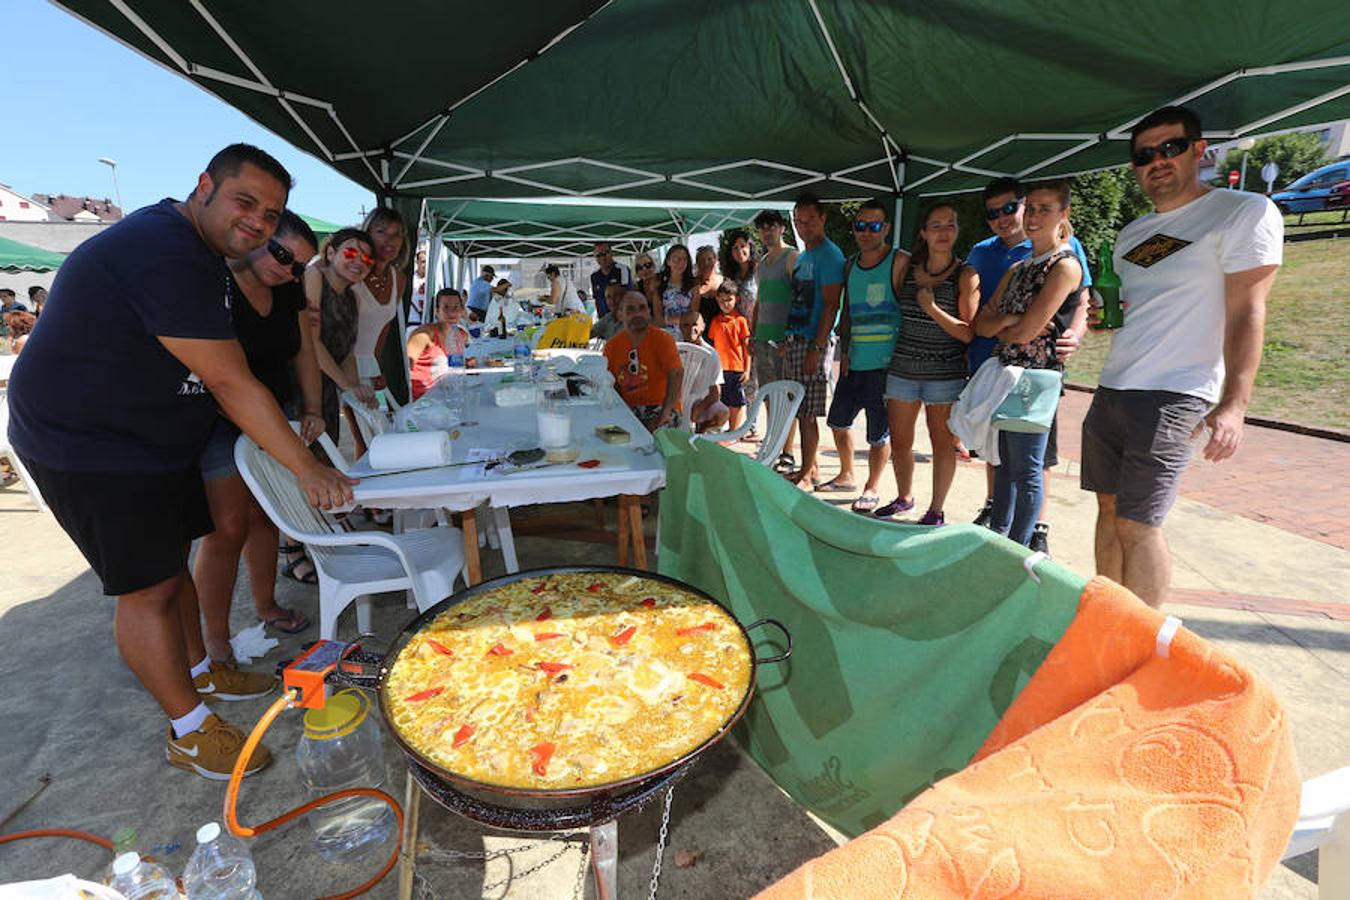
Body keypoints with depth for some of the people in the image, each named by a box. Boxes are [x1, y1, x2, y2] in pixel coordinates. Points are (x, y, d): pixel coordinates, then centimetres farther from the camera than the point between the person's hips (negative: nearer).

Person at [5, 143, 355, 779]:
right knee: (148, 588, -2)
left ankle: (199, 671, 36)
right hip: (89, 448, -10)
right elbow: (230, 383, -29)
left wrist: (286, 430, 4)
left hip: (153, 441, 10)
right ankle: (188, 730, 12)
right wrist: (307, 469, -26)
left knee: (171, 561, 19)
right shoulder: (165, 257, -27)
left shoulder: (197, 250, 8)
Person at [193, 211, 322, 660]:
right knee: (228, 529, -5)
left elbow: (303, 351, 12)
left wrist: (311, 409, 3)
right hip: (219, 423, -6)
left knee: (264, 517, 15)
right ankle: (216, 644, 8)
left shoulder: (288, 288, 5)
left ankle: (265, 606, 32)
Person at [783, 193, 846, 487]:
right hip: (795, 341, 9)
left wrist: (817, 348, -21)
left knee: (807, 413, -5)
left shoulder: (829, 255, -9)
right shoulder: (802, 257, 19)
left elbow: (831, 306, -16)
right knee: (799, 410, 12)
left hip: (813, 342, -9)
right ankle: (810, 466, 23)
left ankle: (807, 475, 4)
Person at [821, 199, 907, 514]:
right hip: (854, 362, 7)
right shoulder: (851, 265, 13)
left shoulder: (900, 262, -7)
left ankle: (871, 489, 20)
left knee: (879, 433, 2)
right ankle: (846, 476, 37)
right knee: (838, 420, 17)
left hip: (885, 363, -7)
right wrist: (844, 351, 10)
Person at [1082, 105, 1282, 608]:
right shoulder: (1132, 233, 18)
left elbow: (1246, 314, -11)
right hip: (1110, 392, 7)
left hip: (1172, 397, -7)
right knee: (1109, 509, 10)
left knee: (1136, 525, -11)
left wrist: (1234, 404, -20)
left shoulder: (1245, 213, -3)